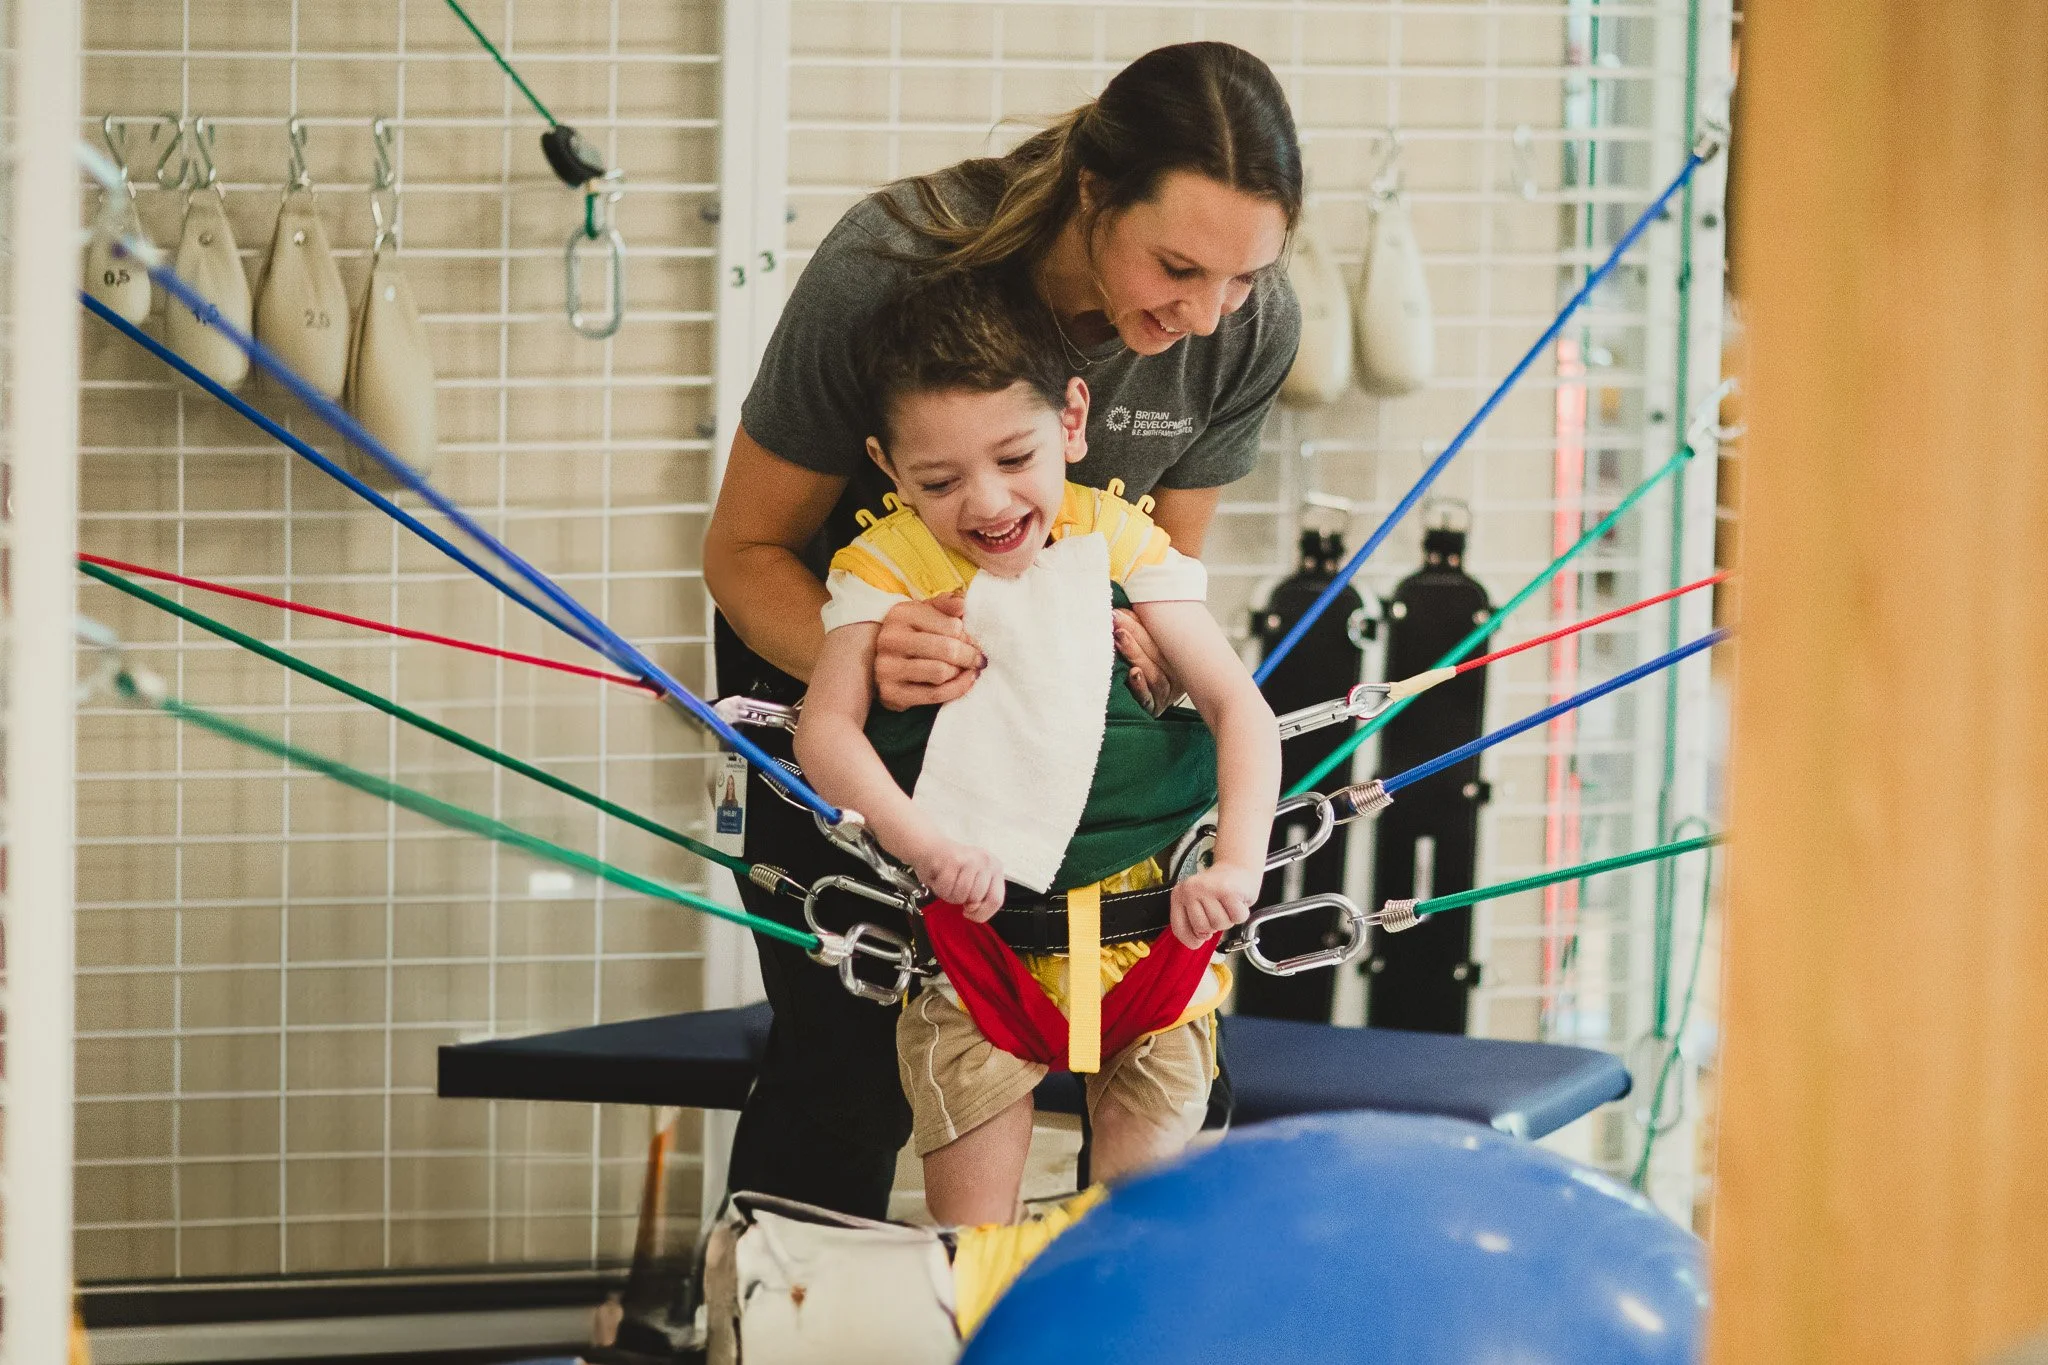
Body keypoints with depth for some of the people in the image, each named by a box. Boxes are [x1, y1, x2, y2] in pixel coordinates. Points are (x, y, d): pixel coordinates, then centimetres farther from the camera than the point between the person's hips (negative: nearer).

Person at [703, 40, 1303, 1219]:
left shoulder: (1251, 326, -23)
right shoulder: (888, 270, -33)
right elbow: (746, 553, -22)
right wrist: (860, 656, -43)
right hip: (832, 638, -3)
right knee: (847, 1039, -12)